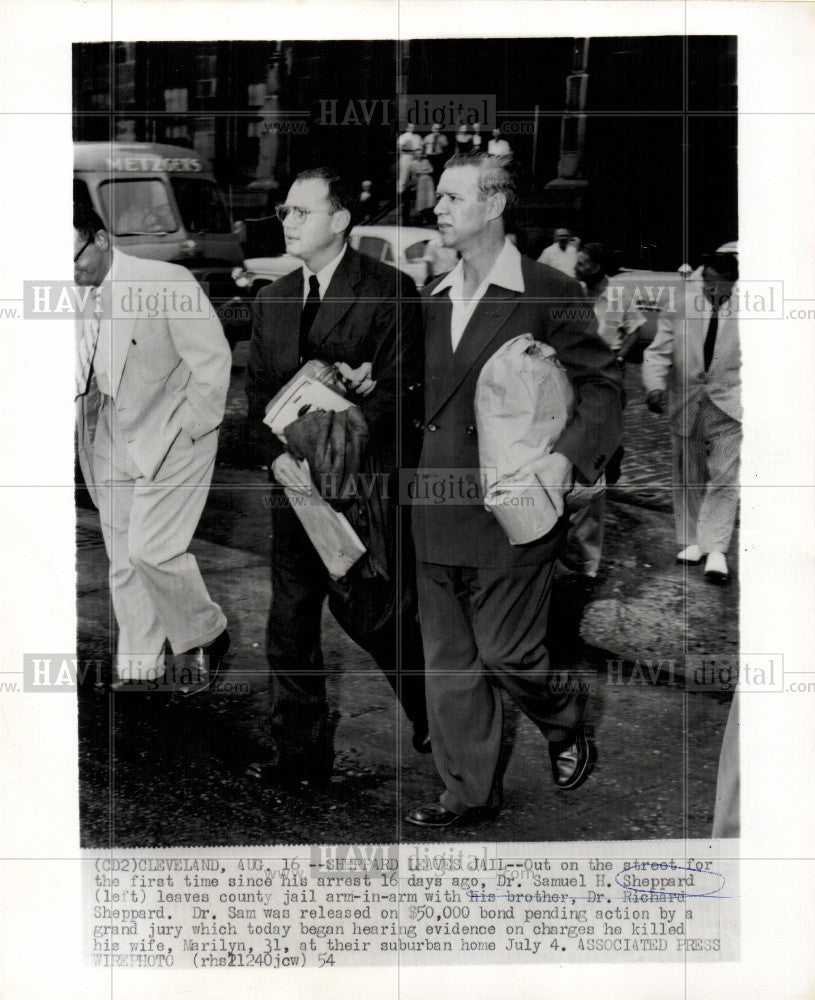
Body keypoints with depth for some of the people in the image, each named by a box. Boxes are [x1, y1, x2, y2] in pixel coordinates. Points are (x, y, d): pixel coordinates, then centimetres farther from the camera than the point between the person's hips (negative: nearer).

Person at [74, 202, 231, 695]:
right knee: (123, 559, 8)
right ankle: (139, 669, 20)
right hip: (112, 442, 7)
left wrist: (188, 429, -11)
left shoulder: (168, 282, -13)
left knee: (152, 549, -14)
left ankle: (204, 636, 12)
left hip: (170, 439, -6)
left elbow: (213, 360, -11)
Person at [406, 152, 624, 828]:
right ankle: (469, 790, 22)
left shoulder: (549, 294, -7)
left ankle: (569, 728, 32)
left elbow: (603, 385, -5)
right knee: (449, 662, 9)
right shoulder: (434, 299, 12)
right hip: (438, 515, 6)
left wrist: (568, 455, -18)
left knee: (507, 653, 2)